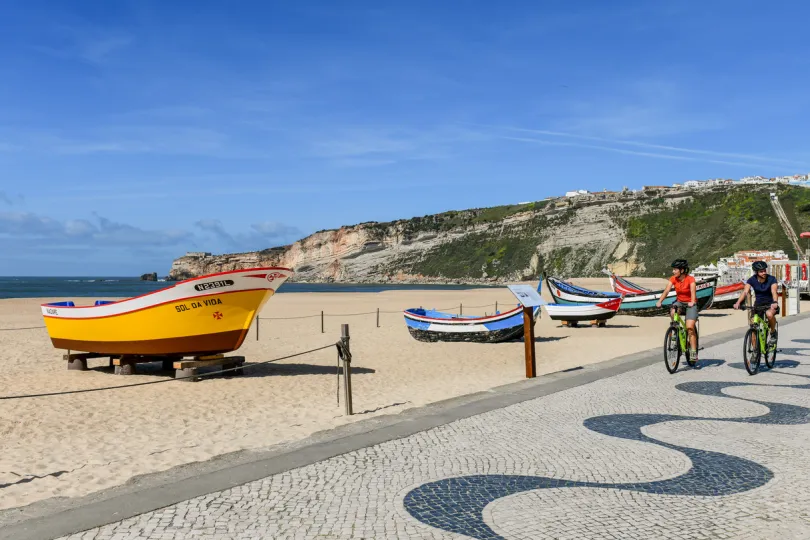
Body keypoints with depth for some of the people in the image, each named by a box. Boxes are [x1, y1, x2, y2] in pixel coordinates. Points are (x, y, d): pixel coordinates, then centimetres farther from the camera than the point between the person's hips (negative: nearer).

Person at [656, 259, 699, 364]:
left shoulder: (690, 279, -18)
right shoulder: (673, 279, -7)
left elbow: (693, 291, -33)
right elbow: (666, 290, -18)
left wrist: (692, 302, -52)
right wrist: (659, 301, -34)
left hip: (690, 304, -4)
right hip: (679, 301, 4)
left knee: (690, 327, -17)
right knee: (672, 313, -31)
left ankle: (693, 351, -8)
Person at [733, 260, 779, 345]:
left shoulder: (771, 279, -16)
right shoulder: (752, 280, -11)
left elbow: (773, 292, -30)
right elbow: (745, 291, -23)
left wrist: (775, 302, -51)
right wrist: (738, 303, -40)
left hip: (770, 304, -3)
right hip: (758, 305, 3)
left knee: (769, 314, -36)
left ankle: (773, 332, -8)